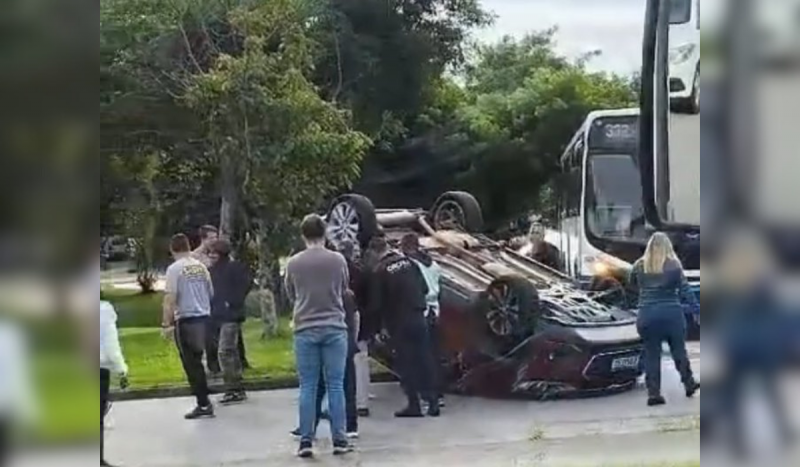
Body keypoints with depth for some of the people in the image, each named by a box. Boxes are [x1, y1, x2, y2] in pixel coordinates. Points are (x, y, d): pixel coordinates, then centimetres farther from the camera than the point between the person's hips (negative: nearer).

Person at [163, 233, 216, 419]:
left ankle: (204, 405, -1)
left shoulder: (174, 268, -9)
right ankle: (204, 403, 21)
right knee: (196, 362, 17)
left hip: (186, 320, -6)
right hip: (204, 317, 6)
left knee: (192, 364, 0)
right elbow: (211, 293, 13)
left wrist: (167, 323, -12)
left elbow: (170, 299, -14)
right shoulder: (201, 266, 8)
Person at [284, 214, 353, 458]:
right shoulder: (337, 260, -4)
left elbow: (291, 296, 10)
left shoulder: (293, 263, -2)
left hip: (305, 330, 1)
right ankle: (339, 440, 5)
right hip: (334, 328, -1)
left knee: (307, 387, 5)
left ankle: (306, 441, 4)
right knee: (335, 386, 4)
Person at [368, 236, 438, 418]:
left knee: (406, 363, 3)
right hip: (418, 318, 4)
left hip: (399, 322, -4)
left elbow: (376, 303, -10)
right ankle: (431, 399, 13)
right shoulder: (408, 262, 2)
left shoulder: (380, 271, -12)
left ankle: (414, 404, 3)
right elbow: (424, 288, 7)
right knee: (423, 359, 11)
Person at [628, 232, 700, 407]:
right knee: (679, 350, 14)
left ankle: (653, 393, 2)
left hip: (647, 315, 1)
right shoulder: (673, 265, -4)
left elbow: (633, 285, 18)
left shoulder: (639, 266, 3)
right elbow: (685, 289, -4)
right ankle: (689, 383, 27)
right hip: (671, 313, -1)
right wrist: (696, 308, 0)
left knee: (651, 354, 5)